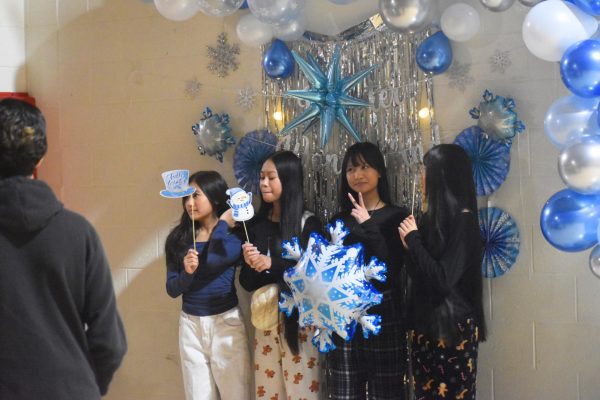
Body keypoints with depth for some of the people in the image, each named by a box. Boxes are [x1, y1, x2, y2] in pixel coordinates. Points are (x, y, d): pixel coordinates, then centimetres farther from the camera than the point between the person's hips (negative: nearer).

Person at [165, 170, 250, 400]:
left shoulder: (234, 234, -5)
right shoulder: (179, 238, 5)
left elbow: (213, 261, -25)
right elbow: (172, 290, 3)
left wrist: (222, 224, -11)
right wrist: (186, 273, -18)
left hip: (225, 322, -3)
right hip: (190, 324, 4)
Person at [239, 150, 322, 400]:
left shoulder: (308, 223, -4)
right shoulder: (257, 224, 8)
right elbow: (247, 283, 9)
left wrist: (272, 264, -17)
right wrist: (250, 265, -13)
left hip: (298, 318, -4)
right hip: (264, 316, 4)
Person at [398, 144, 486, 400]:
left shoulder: (463, 221, -13)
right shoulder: (434, 217, 9)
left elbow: (443, 280, -21)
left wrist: (413, 239, -12)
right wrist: (410, 245, -1)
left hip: (453, 327, -8)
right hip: (427, 324, 8)